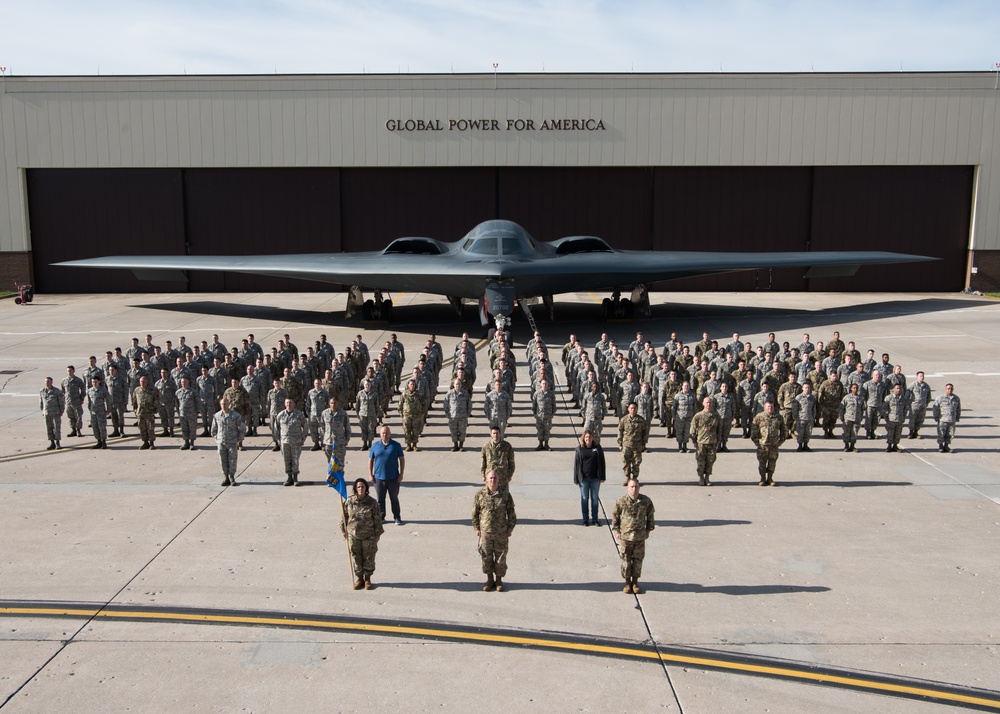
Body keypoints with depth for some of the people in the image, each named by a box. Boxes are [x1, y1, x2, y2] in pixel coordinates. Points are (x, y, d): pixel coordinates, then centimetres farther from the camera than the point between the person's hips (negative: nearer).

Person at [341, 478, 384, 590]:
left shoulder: (372, 502, -8)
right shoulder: (349, 501, -5)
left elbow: (377, 519, -2)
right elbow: (344, 517, 6)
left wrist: (378, 534, -1)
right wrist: (344, 531, 6)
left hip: (368, 536, -1)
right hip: (353, 535, 1)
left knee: (369, 558, 8)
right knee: (356, 558, 10)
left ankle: (367, 579, 24)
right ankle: (360, 579, 26)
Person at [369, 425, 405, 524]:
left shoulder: (396, 445, -1)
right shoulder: (375, 446, 3)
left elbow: (402, 460, 2)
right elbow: (370, 461, 8)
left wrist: (401, 474, -3)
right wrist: (370, 475, 2)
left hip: (393, 478, -1)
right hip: (379, 478, 1)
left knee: (394, 498, 7)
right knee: (380, 499, 10)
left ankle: (397, 517, 18)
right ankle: (381, 517, 23)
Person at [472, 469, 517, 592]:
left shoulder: (505, 494, -8)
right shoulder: (480, 494, -7)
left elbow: (511, 513, 1)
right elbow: (475, 513, 2)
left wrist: (510, 529, 0)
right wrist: (476, 528, 1)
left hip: (501, 533, 0)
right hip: (485, 532, 0)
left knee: (500, 557, 9)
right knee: (486, 556, 9)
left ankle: (499, 580, 26)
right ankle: (490, 579, 26)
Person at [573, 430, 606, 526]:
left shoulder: (597, 448, 0)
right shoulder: (579, 449, -2)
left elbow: (602, 463, 3)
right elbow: (576, 464, 0)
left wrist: (602, 477, 0)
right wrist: (576, 478, -3)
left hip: (595, 478, 1)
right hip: (583, 478, -1)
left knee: (595, 498, 9)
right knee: (584, 499, 8)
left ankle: (594, 519, 20)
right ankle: (585, 519, 18)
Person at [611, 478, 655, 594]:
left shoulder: (646, 501, -5)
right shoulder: (621, 502, -10)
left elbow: (650, 516, 9)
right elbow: (615, 517, 2)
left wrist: (648, 530, 10)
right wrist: (616, 531, 1)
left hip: (640, 537, 1)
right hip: (625, 536, -1)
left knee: (638, 560, 9)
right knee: (626, 560, 6)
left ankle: (635, 582, 24)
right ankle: (627, 582, 21)